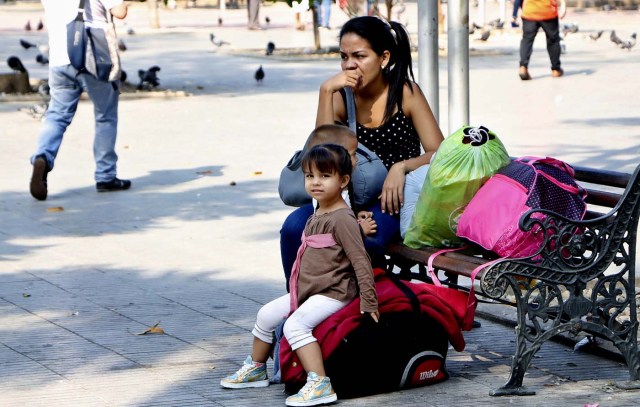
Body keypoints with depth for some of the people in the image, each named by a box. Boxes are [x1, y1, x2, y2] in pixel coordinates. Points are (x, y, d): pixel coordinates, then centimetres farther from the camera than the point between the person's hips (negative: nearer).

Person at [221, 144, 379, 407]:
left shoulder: (342, 218, -18)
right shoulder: (317, 214, 11)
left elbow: (360, 261, -20)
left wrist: (368, 302, -22)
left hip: (333, 293, -10)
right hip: (307, 290, 10)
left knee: (295, 324, -28)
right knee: (267, 314, 15)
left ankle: (319, 384, -34)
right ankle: (256, 369, 34)